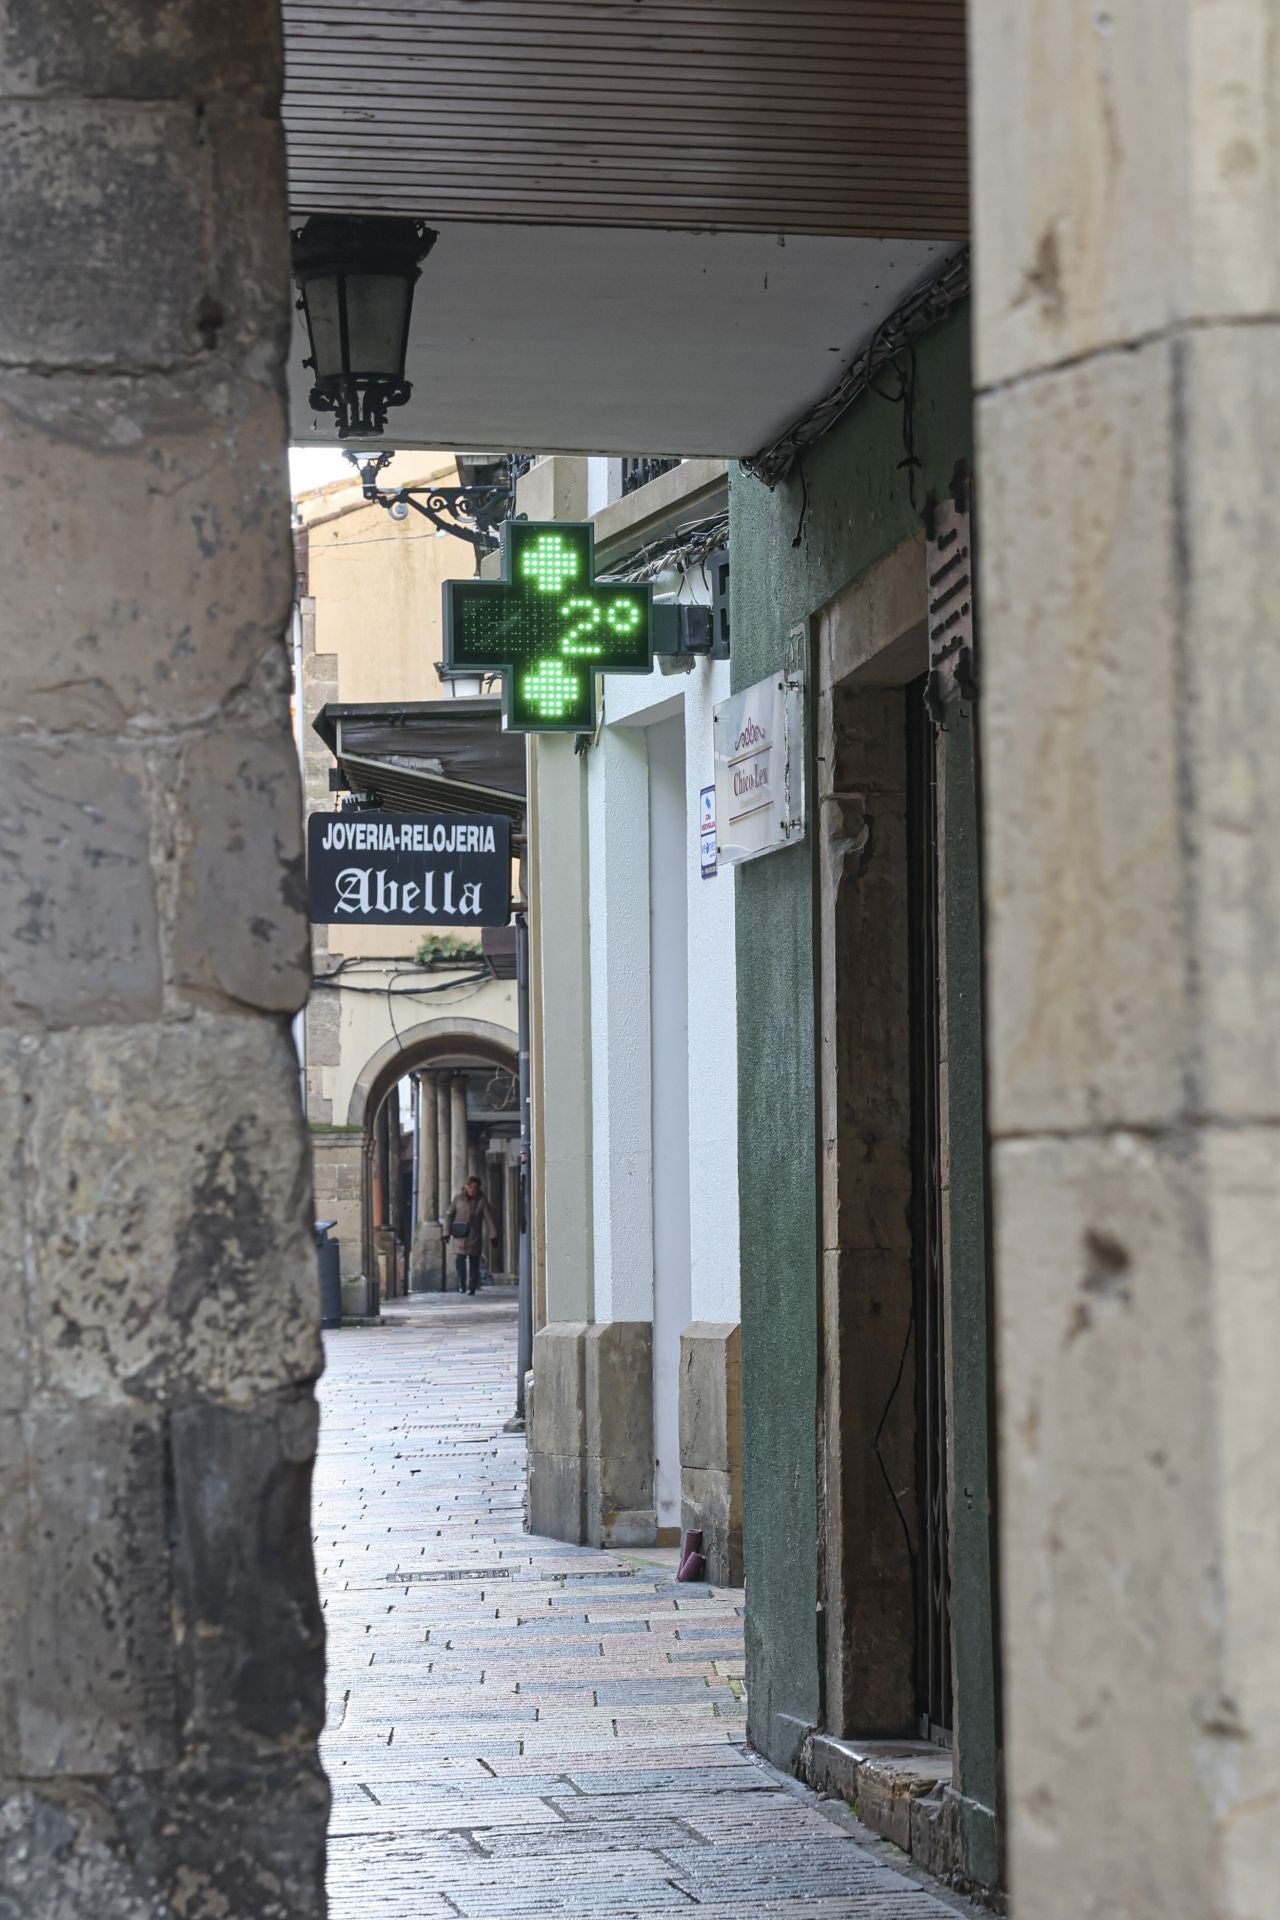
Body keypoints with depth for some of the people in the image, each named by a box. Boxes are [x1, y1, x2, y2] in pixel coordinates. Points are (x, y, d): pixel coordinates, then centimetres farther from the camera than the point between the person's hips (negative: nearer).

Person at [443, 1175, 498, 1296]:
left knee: (474, 1262, 1)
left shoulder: (482, 1201, 0)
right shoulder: (458, 1198, 1)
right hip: (460, 1236, 0)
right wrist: (447, 1232, 3)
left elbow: (490, 1218, -2)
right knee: (460, 1258, -13)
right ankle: (461, 1283, 4)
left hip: (475, 1237, 0)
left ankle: (472, 1287, 9)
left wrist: (493, 1236, -8)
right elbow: (449, 1215, 7)